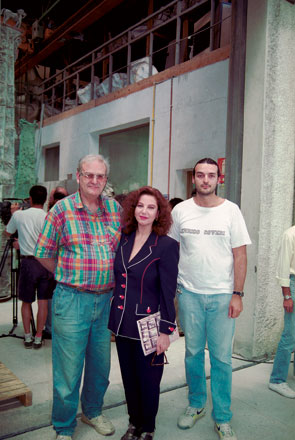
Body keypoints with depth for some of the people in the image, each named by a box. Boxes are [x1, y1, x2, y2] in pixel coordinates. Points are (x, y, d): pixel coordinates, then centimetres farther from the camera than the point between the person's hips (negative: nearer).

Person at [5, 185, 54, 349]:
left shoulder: (19, 215, -3)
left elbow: (8, 233, 16)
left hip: (28, 262, 0)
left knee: (26, 301, 15)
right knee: (43, 302, 8)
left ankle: (28, 337, 20)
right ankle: (38, 338, 14)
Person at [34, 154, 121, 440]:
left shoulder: (116, 209, 3)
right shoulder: (62, 209, -7)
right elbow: (43, 253, -1)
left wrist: (110, 278, 9)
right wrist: (71, 277, 3)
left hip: (106, 299, 4)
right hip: (71, 299, -4)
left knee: (100, 364, 19)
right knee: (68, 368, 6)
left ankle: (92, 411, 43)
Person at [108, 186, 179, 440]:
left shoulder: (167, 245, -12)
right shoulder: (123, 240, 3)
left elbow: (168, 292, -12)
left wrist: (165, 331, -12)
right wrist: (114, 318, 11)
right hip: (122, 323, 5)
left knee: (148, 380, 10)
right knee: (128, 378, 17)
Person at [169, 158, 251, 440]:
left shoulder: (230, 210, -2)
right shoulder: (180, 210, 2)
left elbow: (240, 255, -1)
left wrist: (237, 294, -6)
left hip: (222, 295, -1)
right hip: (189, 293, 1)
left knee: (221, 357, 5)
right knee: (193, 353, 13)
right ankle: (196, 405, 33)